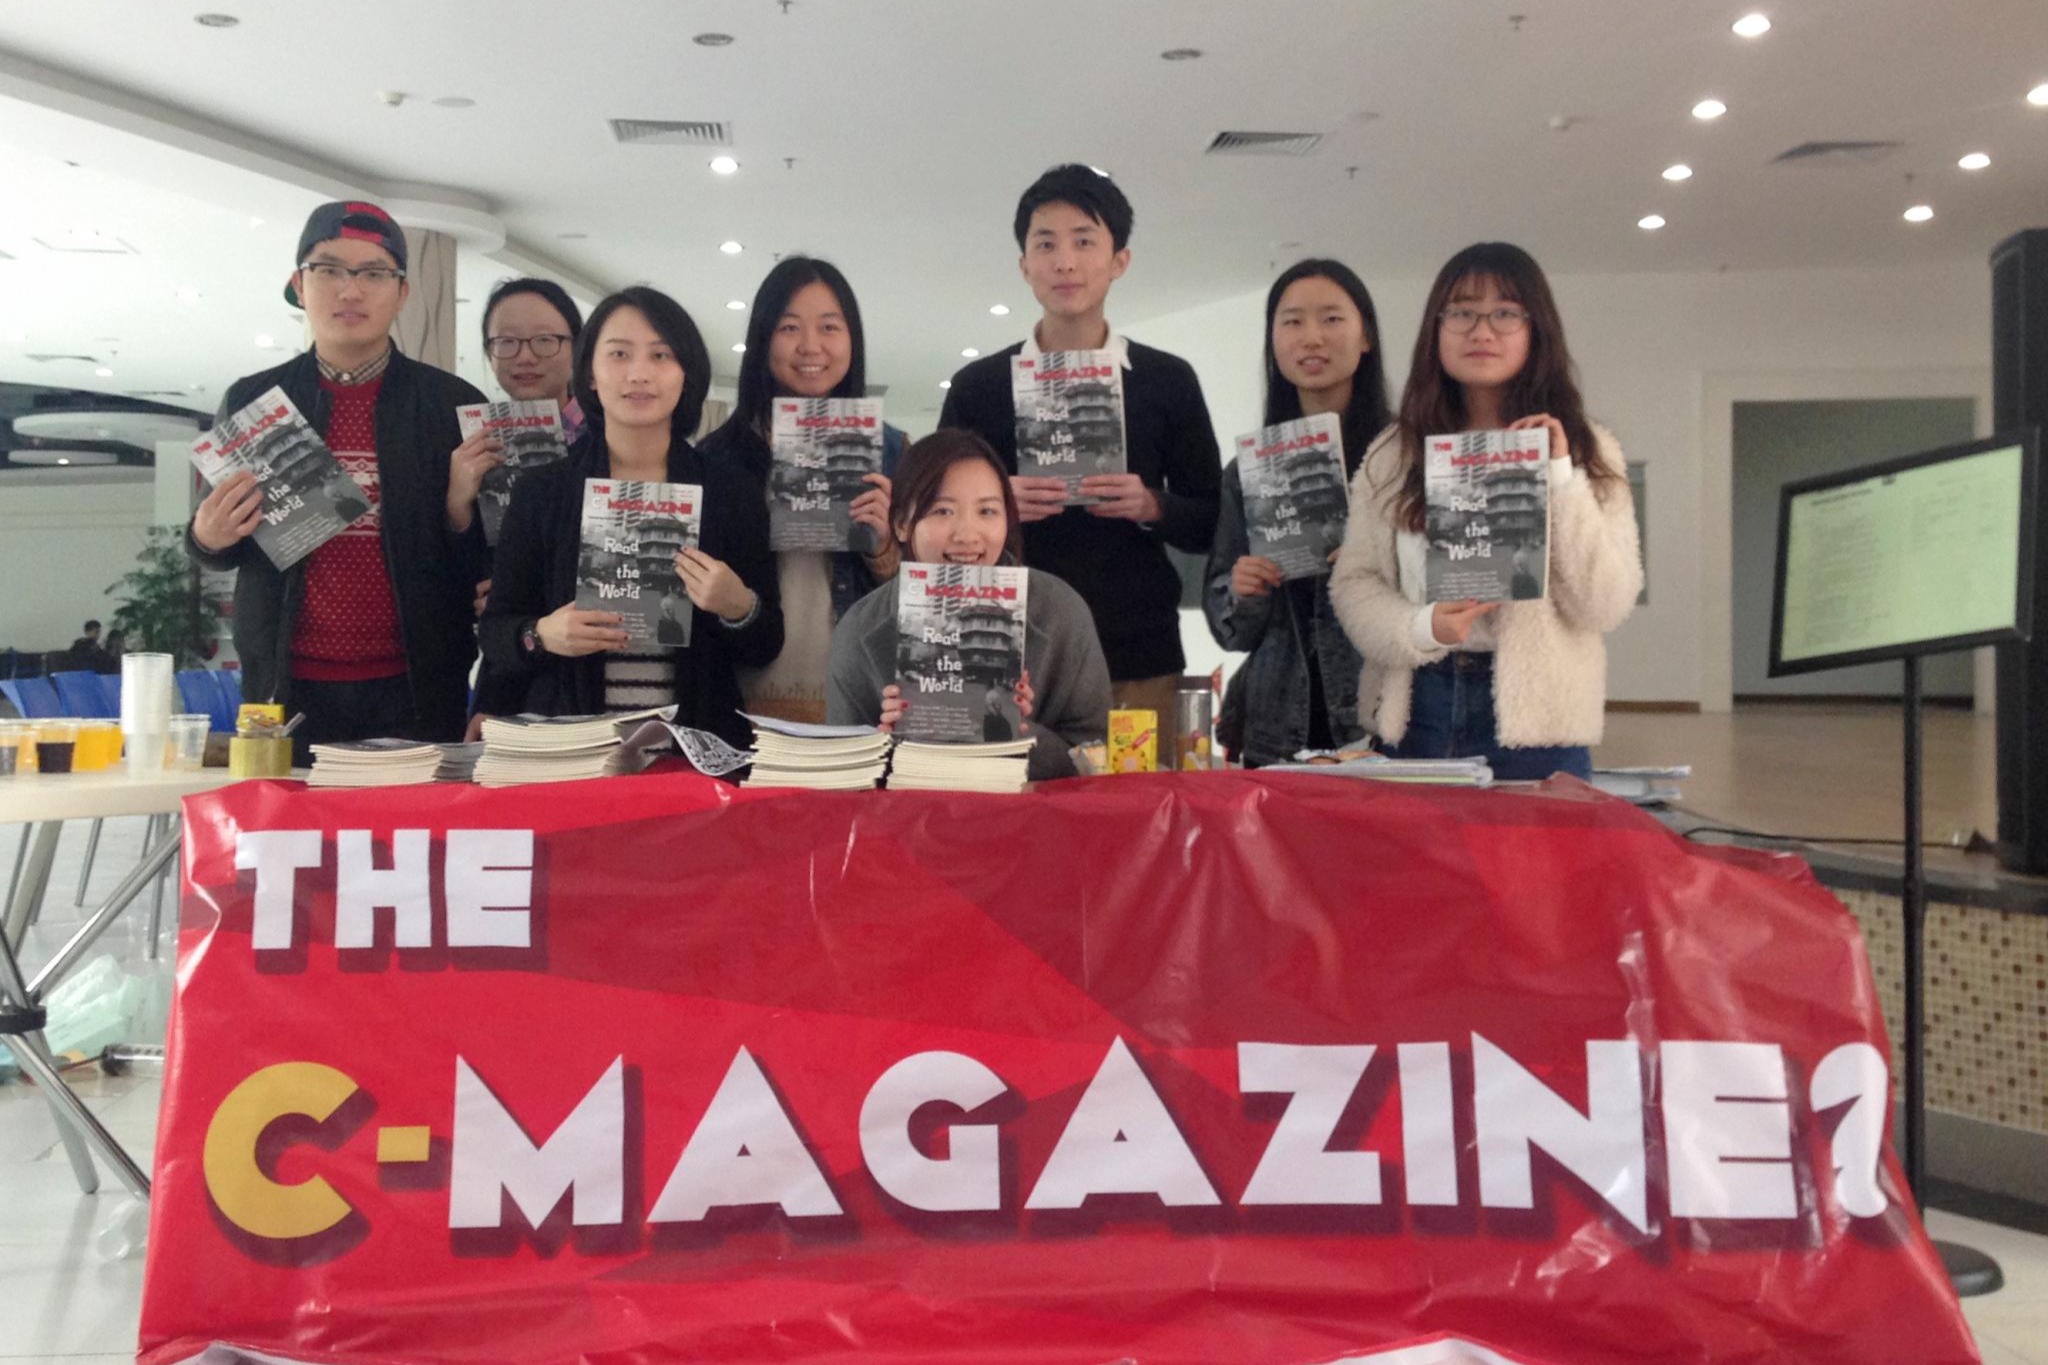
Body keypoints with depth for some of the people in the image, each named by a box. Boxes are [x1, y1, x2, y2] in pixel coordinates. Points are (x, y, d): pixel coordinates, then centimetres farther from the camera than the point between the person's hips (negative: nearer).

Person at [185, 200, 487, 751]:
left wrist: (461, 513, -15)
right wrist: (208, 537, -5)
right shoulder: (250, 401, 7)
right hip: (290, 687, 1)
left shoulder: (455, 405, 2)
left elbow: (487, 567, 5)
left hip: (416, 687, -1)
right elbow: (221, 546, 17)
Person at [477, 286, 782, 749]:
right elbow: (494, 631, 9)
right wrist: (539, 637, -11)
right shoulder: (539, 493, 6)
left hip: (696, 743, 0)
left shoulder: (733, 493, 5)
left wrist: (739, 609, -11)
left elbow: (766, 646, 8)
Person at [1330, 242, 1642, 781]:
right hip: (1417, 712, 2)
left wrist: (1561, 479, -13)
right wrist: (1422, 628, -14)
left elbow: (1604, 607, -5)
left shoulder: (1586, 451, 4)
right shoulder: (1393, 453, 8)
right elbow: (1353, 581, 3)